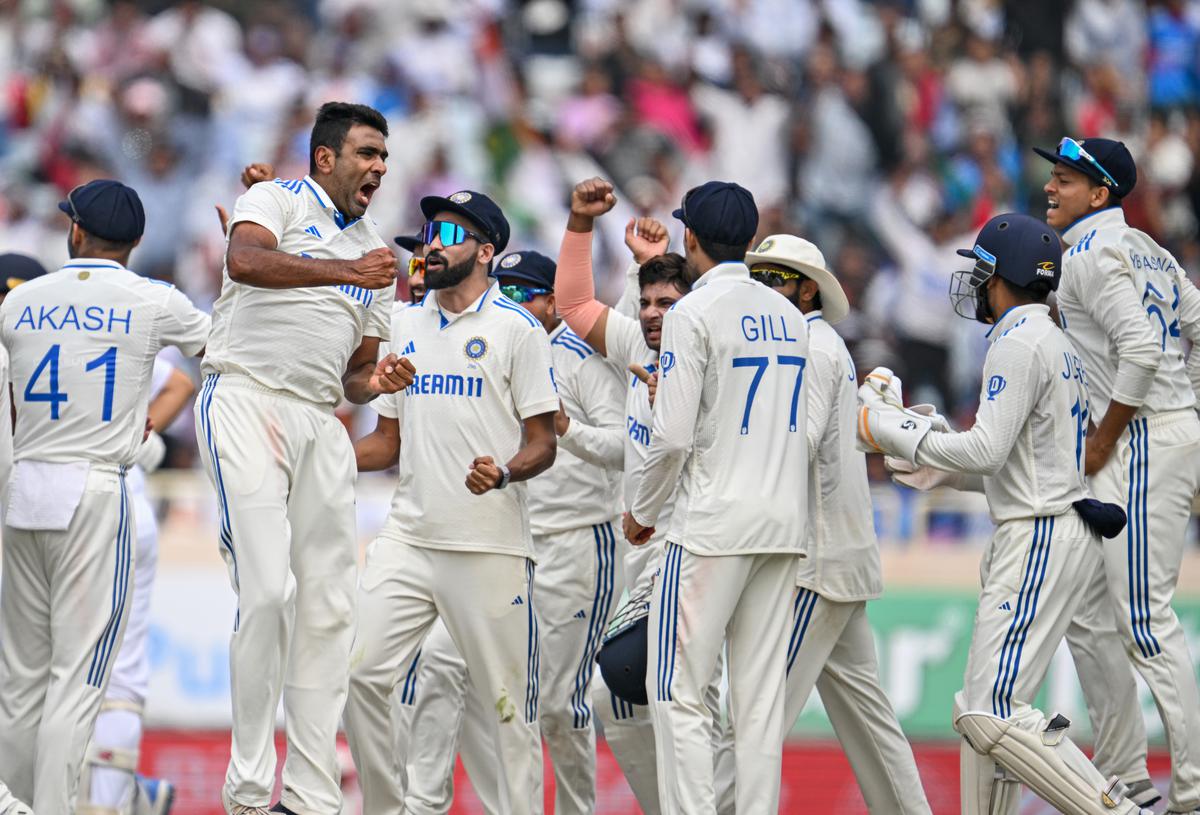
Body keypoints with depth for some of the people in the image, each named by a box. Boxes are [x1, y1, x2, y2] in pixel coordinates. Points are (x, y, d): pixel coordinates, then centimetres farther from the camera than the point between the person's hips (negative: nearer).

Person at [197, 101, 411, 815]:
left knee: (330, 607, 3)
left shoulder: (375, 252, 22)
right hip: (246, 401, -7)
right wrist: (344, 271, -31)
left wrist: (377, 381, 2)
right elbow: (245, 259, -22)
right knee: (267, 590, -17)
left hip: (321, 421, 7)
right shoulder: (278, 200, 2)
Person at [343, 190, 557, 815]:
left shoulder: (516, 329, -2)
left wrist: (503, 472, -24)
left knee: (507, 703, -3)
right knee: (360, 674, -6)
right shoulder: (406, 326, 16)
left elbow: (543, 444, -4)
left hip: (490, 548, -5)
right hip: (408, 537, 5)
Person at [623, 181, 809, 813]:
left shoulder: (695, 312, -7)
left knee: (677, 690, -4)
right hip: (784, 523, 7)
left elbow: (674, 434, -13)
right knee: (760, 695, 7)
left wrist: (642, 511, 3)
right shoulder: (788, 315, 14)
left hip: (714, 523, -7)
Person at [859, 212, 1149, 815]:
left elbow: (985, 451, -20)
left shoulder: (1021, 343, -12)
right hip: (1041, 533, 11)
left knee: (994, 715, -16)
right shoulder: (1056, 345, 20)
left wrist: (895, 432, -8)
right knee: (980, 710, 12)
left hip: (1041, 539, -11)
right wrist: (931, 465, 20)